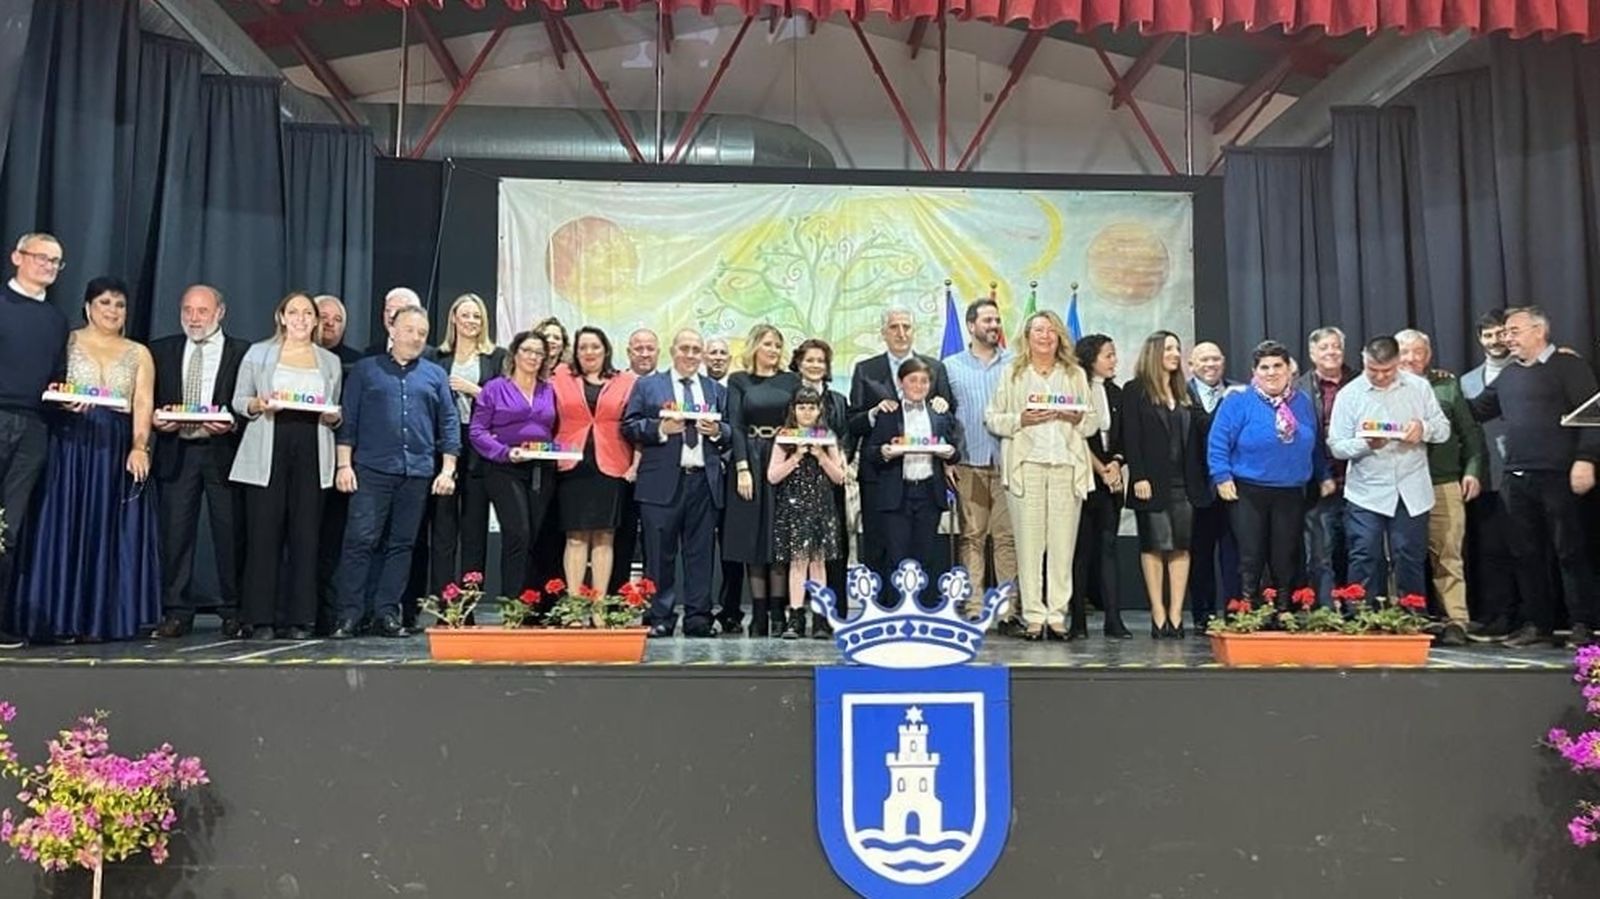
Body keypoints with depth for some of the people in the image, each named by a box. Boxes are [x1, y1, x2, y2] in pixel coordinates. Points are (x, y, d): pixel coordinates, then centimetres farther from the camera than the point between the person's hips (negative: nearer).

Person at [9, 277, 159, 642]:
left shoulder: (138, 354, 13)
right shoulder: (65, 342, 10)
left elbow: (143, 404, 2)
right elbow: (44, 389, 5)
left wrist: (139, 447, -12)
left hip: (118, 450, 1)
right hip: (71, 446, -1)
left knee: (113, 532, 0)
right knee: (66, 528, -3)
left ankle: (106, 616, 5)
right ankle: (63, 616, 1)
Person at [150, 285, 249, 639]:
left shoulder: (244, 352, 3)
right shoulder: (161, 351, 13)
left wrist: (231, 425, -17)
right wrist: (156, 420, -7)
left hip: (224, 451, -3)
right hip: (176, 452, 3)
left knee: (231, 533, -1)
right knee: (175, 533, 3)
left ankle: (234, 613, 7)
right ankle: (176, 613, 11)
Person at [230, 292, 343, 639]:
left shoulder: (331, 362, 17)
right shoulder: (258, 354, 12)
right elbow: (238, 401, 10)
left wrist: (333, 417, -4)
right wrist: (259, 404, -10)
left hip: (311, 454, 2)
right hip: (268, 453, -1)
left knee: (305, 535, -2)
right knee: (264, 533, -5)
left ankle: (297, 618, 3)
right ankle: (260, 617, 1)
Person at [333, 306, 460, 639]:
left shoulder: (435, 376, 15)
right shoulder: (366, 370, 10)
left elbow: (449, 424, 11)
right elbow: (348, 420, 6)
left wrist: (448, 470, 3)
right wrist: (344, 464, -2)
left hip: (417, 473, 2)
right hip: (372, 469, -2)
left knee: (401, 545, 5)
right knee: (360, 541, -8)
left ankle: (386, 613, 11)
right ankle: (349, 614, -3)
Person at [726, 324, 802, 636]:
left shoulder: (791, 381, 11)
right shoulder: (738, 380, 7)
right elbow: (735, 425, 0)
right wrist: (742, 468, -11)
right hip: (751, 460, -1)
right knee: (752, 538, 1)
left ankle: (778, 615, 4)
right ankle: (759, 616, 6)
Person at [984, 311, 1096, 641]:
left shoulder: (1076, 374, 18)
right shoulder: (1012, 374, 12)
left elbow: (1094, 421, 16)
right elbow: (992, 418, 7)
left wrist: (1077, 417, -5)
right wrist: (1021, 420, -9)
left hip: (1067, 465, 2)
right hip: (1026, 464, -2)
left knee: (1063, 542, -2)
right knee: (1029, 542, -4)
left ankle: (1057, 614, 4)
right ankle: (1033, 616, 1)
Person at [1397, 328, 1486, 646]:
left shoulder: (1447, 385, 11)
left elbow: (1469, 431, 11)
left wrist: (1473, 470, 4)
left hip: (1443, 485, 0)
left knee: (1447, 557, 0)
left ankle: (1455, 622, 4)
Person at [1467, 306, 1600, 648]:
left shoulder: (1569, 366, 0)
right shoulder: (1508, 375, 18)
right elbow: (1476, 410, 22)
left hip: (1558, 477, -6)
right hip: (1517, 479, 6)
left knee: (1570, 552, -1)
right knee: (1526, 554, 8)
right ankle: (1539, 625, 16)